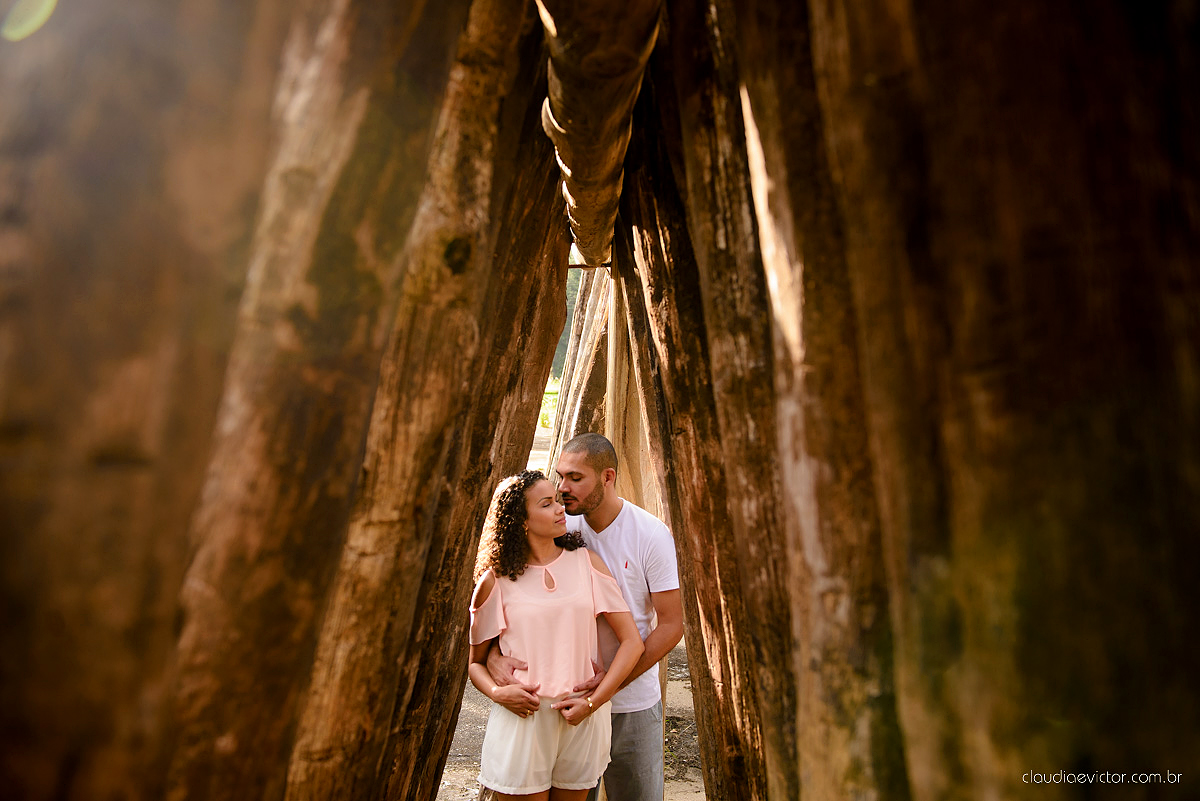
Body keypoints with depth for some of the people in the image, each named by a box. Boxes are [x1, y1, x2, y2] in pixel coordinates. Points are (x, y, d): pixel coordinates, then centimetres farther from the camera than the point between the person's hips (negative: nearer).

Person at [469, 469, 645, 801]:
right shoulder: (497, 579, -2)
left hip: (582, 722, 2)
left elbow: (632, 641, -1)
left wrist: (593, 701, -9)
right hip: (521, 718, -1)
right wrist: (497, 692, -13)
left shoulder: (586, 562, 0)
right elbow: (474, 660, 7)